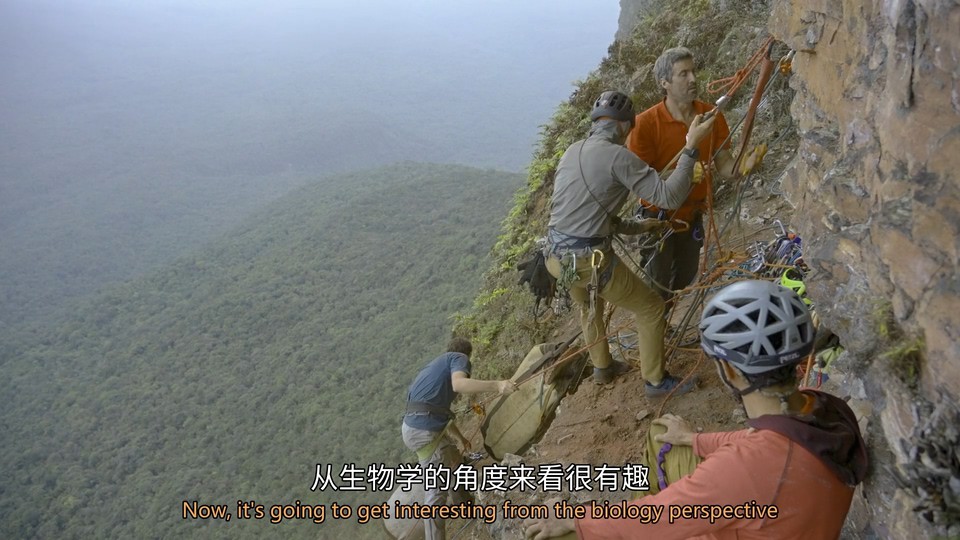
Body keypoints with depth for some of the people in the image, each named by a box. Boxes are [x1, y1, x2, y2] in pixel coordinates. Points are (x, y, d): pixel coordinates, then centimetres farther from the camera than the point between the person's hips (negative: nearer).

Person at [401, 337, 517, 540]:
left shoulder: (437, 365, 28)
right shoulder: (459, 358, 2)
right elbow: (458, 384, -24)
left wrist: (460, 438, 42)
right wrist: (497, 385, -32)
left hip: (415, 427, 10)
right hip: (424, 430, -10)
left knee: (453, 459, 30)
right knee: (436, 490, -8)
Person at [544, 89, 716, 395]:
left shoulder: (573, 151, 10)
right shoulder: (617, 156, -16)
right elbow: (669, 197, -18)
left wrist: (634, 227, 20)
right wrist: (691, 147, -12)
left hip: (555, 257, 8)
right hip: (589, 262, -8)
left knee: (589, 306, 36)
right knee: (651, 308, 14)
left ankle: (602, 368, 53)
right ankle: (655, 380, 29)